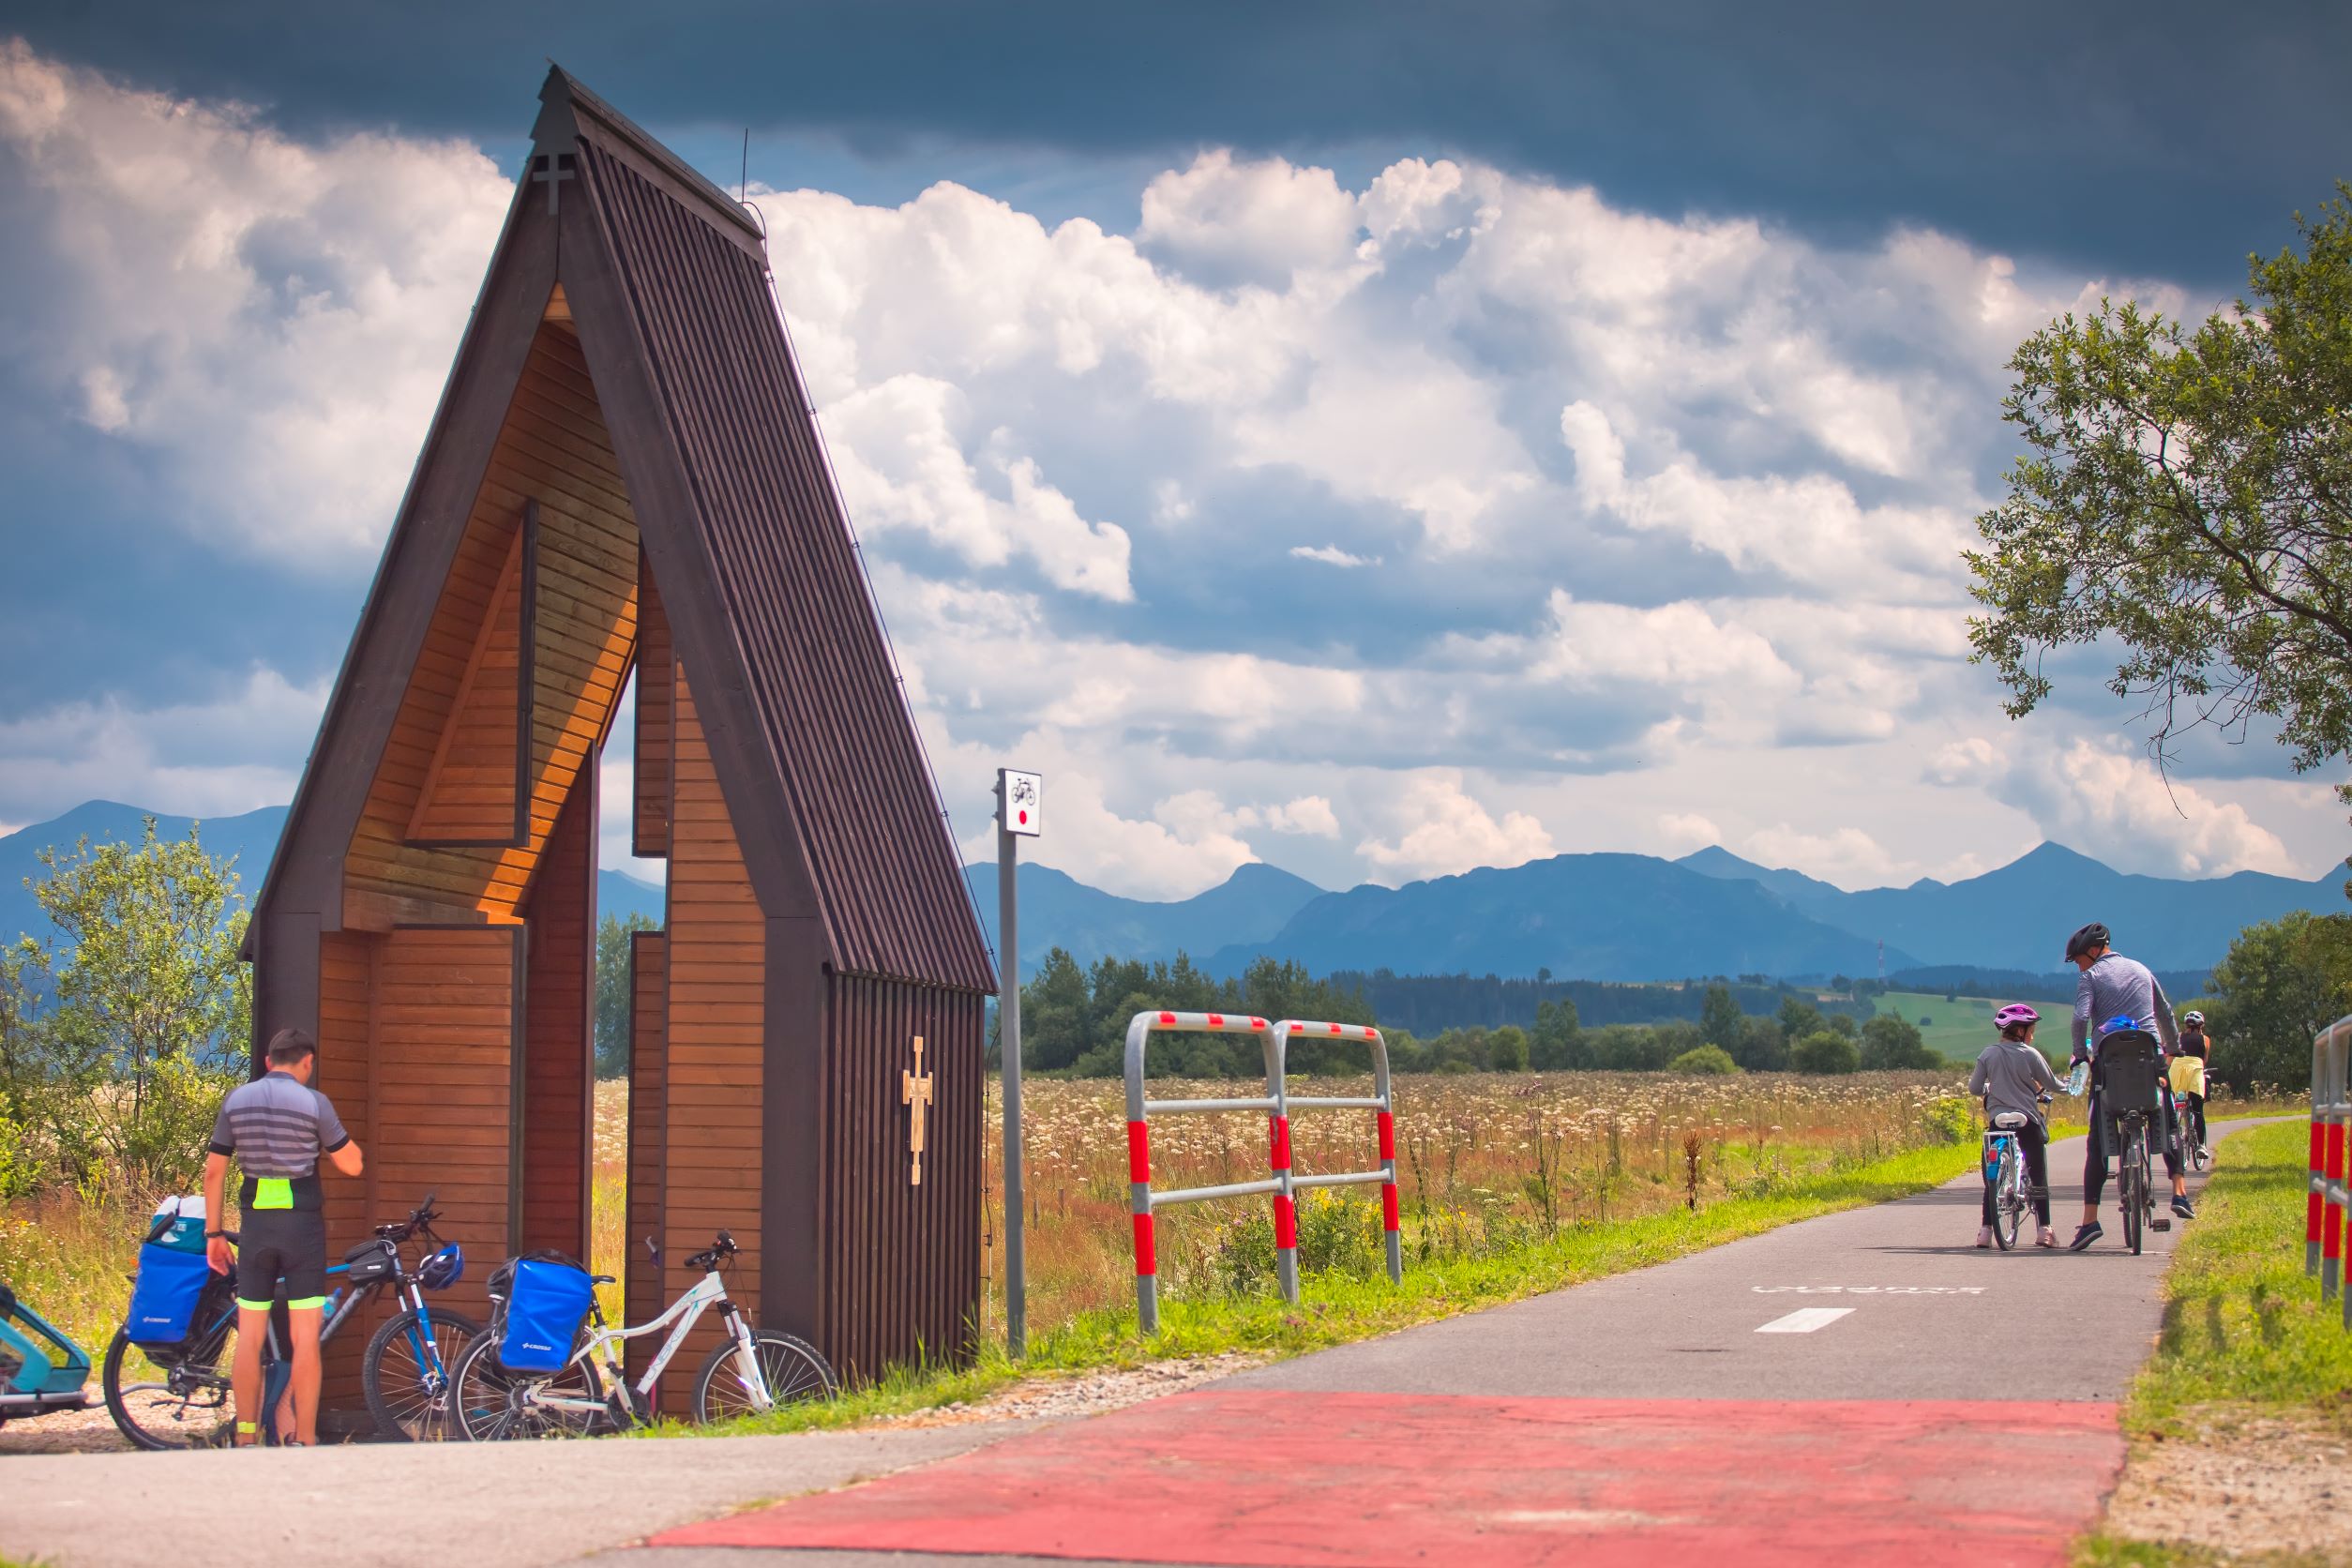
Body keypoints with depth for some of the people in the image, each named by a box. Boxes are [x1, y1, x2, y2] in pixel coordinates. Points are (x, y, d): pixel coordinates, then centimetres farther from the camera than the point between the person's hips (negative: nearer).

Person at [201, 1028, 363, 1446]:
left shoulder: (236, 1100, 5)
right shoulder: (314, 1103, -5)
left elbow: (214, 1171, 6)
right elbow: (351, 1164, -3)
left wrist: (214, 1233, 12)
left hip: (256, 1224, 3)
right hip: (302, 1223, -3)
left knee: (249, 1337, 8)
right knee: (305, 1339, 0)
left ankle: (245, 1438, 12)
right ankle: (305, 1440, 1)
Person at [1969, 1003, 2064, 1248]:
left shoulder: (1988, 1054, 1)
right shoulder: (2030, 1054, -6)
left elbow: (1974, 1088, 4)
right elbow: (2052, 1085, 2)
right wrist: (2041, 1090, 25)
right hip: (2028, 1121, -2)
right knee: (2038, 1176, 7)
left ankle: (1985, 1229, 1)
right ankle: (2044, 1229, 4)